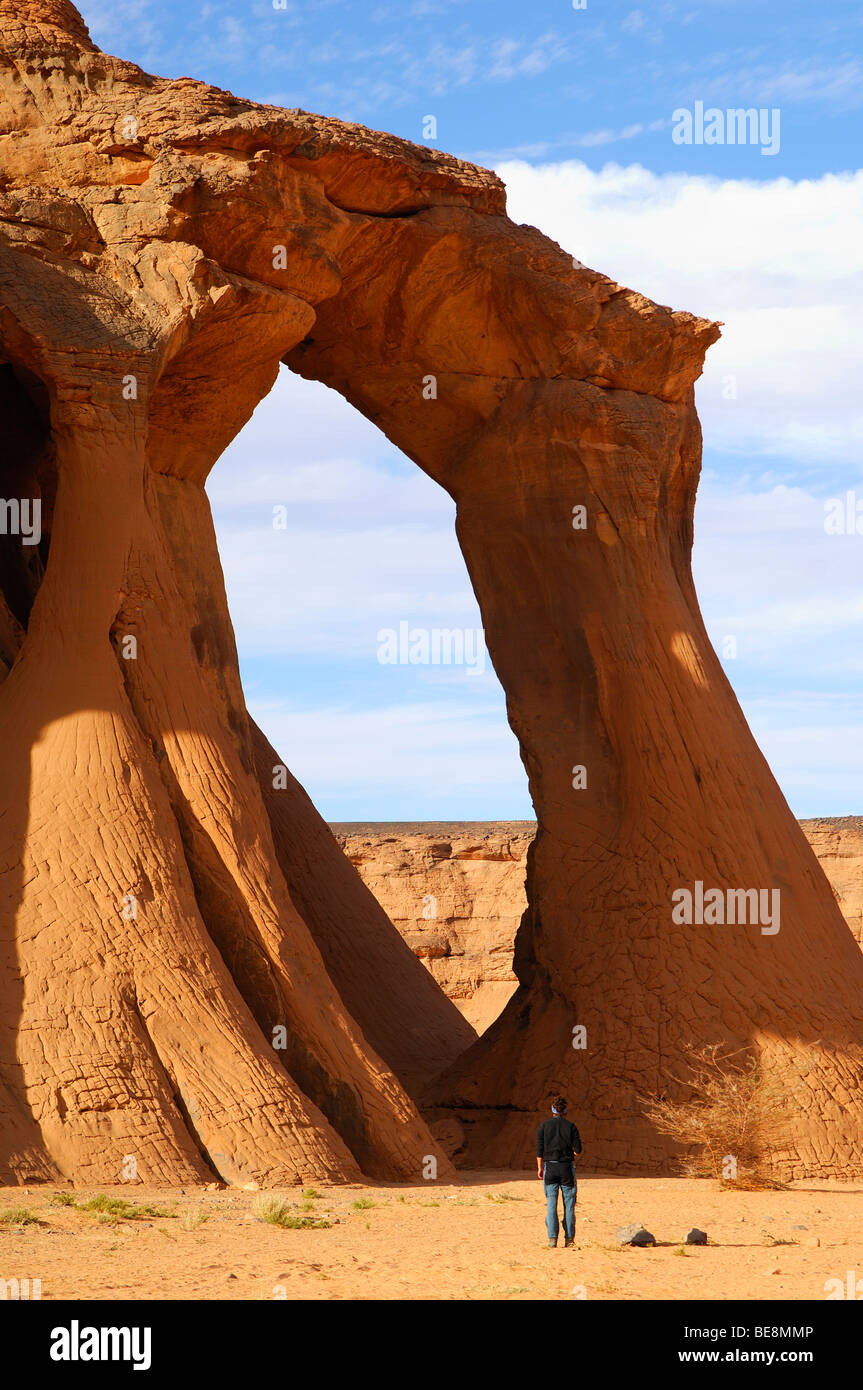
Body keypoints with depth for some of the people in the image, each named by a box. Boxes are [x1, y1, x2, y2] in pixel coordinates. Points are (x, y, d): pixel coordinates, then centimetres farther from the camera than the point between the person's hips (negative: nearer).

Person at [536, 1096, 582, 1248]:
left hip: (550, 1167, 1)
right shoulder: (570, 1126, -1)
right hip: (567, 1167, -1)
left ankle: (552, 1239, -4)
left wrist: (540, 1167, 9)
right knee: (569, 1204, 6)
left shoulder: (544, 1126, 2)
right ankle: (569, 1239, 5)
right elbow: (578, 1150, -3)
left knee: (551, 1204, 2)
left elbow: (539, 1149, 0)